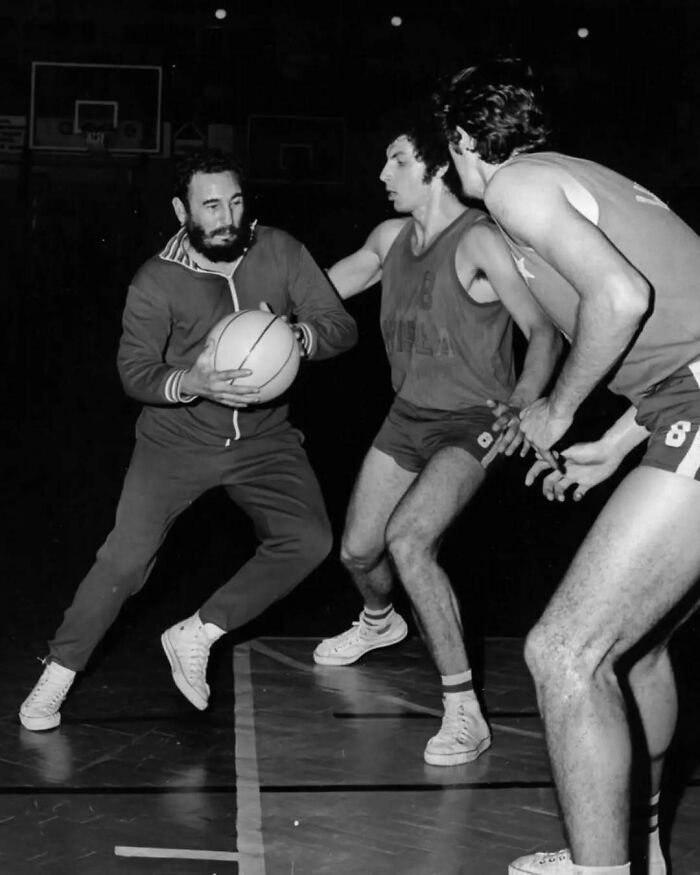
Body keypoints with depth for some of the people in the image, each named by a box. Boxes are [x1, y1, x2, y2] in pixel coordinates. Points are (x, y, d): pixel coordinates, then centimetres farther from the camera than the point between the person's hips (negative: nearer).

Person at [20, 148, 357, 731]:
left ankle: (196, 637, -2)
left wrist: (296, 335, -30)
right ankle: (58, 674, 7)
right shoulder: (157, 282, -9)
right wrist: (191, 383, -36)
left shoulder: (280, 252, -6)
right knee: (126, 557, -12)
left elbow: (342, 327, -7)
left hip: (264, 438, 2)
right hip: (178, 440, -2)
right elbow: (136, 370, -15)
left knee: (309, 541, -17)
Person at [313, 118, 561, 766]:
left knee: (408, 539, -28)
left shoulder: (480, 240, -17)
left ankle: (464, 714, -21)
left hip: (471, 423, -7)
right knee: (357, 550, 13)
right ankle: (379, 622, 51)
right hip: (408, 416, 7)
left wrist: (522, 403, -30)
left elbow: (544, 332, -16)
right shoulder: (390, 238, 6)